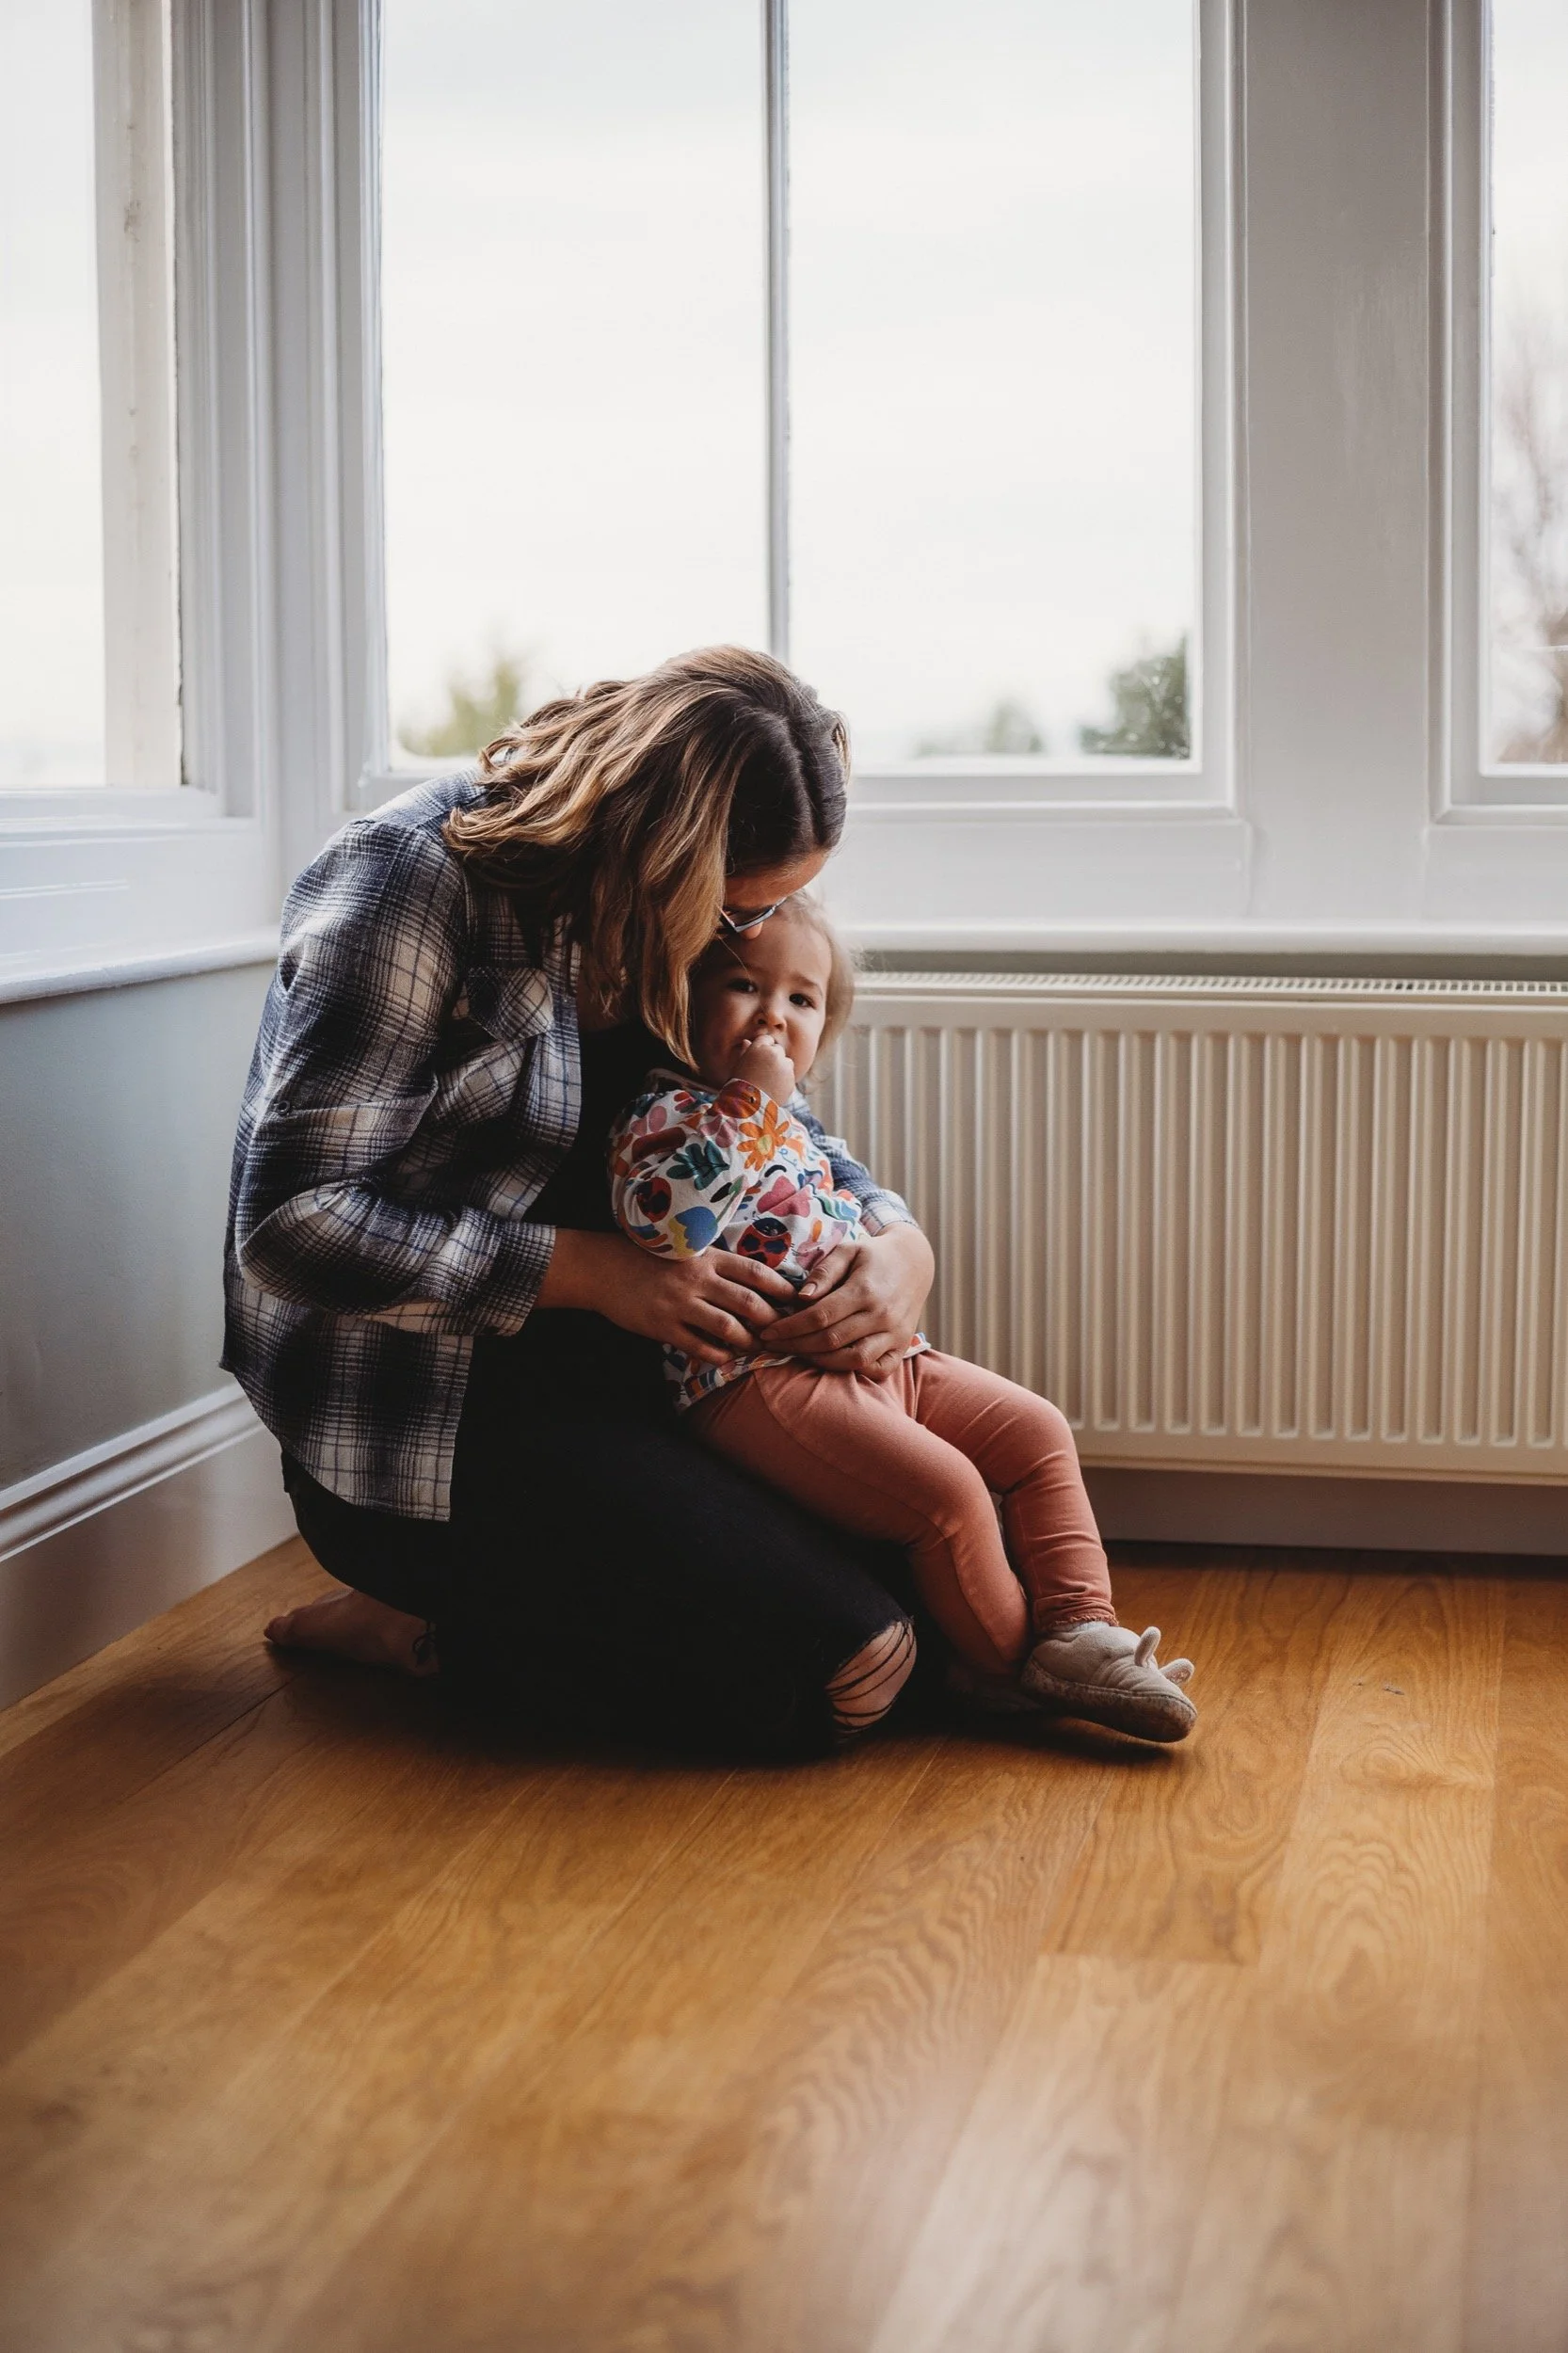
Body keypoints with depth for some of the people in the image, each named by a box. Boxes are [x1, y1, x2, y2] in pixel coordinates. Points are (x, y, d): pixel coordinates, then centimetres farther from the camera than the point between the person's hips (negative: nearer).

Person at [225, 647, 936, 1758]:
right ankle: (424, 1617, -1)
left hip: (608, 1372, 9)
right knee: (849, 1665, -19)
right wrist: (597, 1271, -24)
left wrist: (898, 1238, -7)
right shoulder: (413, 877, -19)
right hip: (421, 1411, -9)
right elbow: (295, 1220, -22)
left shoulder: (663, 895, 5)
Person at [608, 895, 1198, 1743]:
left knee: (1035, 1433, 5)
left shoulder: (793, 1123, 23)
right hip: (759, 1375, -10)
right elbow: (668, 1220, -27)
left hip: (873, 1352, 10)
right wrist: (754, 1103, -21)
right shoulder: (662, 1116, -6)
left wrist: (862, 1252, 12)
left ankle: (1079, 1629, 4)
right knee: (945, 1488, -21)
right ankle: (1009, 1665, 0)